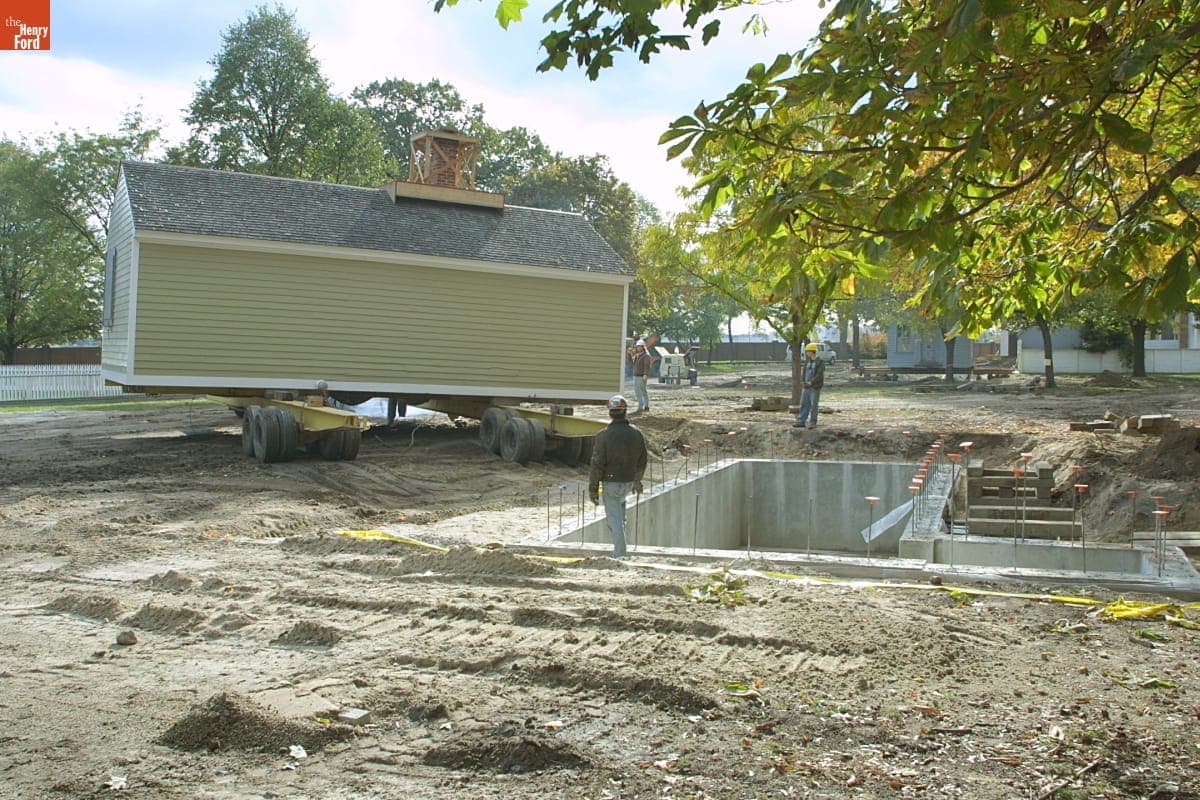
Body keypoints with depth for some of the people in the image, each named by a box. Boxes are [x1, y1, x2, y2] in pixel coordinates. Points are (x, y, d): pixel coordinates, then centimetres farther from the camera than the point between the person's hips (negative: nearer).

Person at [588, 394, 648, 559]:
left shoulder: (604, 435, -17)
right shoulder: (637, 434, -4)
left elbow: (597, 465, -15)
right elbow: (642, 461, 7)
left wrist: (593, 489, -7)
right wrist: (637, 480, 24)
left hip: (611, 483, -4)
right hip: (629, 482, 4)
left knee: (614, 518, 5)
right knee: (620, 501, 35)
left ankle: (619, 554, 8)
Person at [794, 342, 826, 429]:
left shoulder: (820, 362, -7)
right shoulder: (807, 362, 13)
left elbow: (819, 375, -15)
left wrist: (811, 382, -22)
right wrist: (803, 382, -3)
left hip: (815, 388, -6)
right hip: (806, 388, 6)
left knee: (813, 405, -2)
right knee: (804, 404, 5)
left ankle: (813, 423, 5)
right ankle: (801, 421, 8)